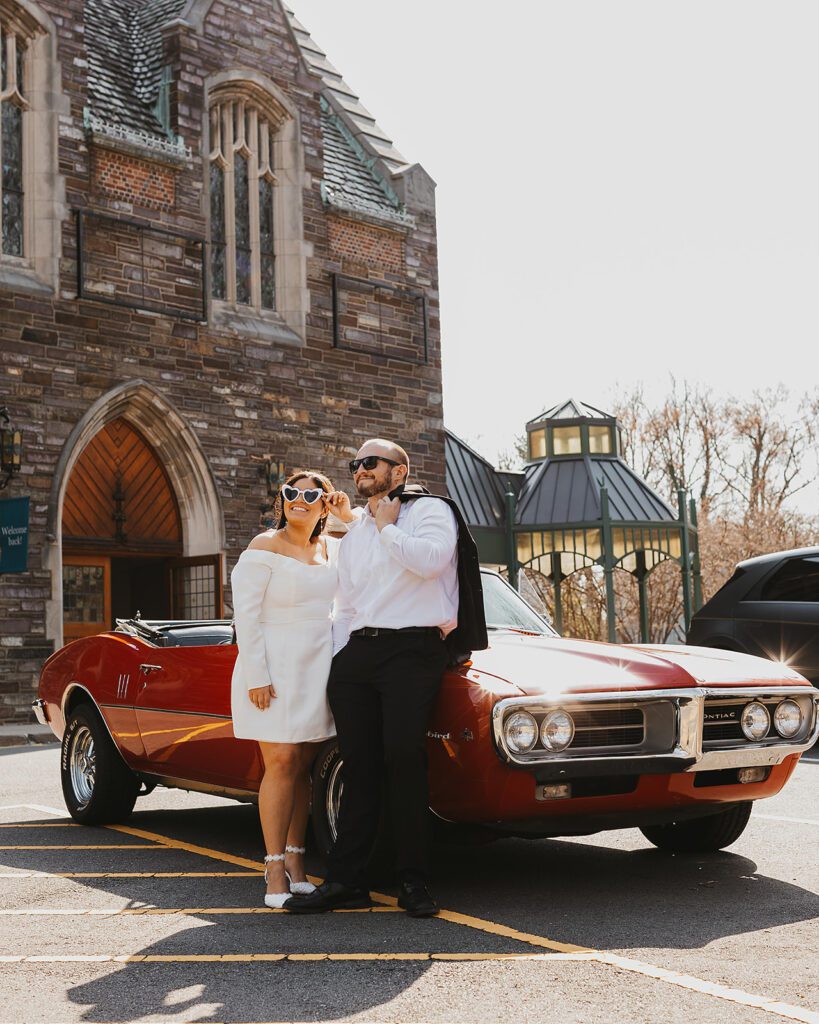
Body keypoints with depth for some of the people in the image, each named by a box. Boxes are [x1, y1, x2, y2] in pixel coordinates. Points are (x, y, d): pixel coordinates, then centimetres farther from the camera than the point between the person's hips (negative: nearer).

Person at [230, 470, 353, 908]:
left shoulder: (332, 549, 11)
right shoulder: (265, 547, -5)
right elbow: (246, 614, -9)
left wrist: (352, 518, 2)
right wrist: (257, 676, -16)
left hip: (318, 669, 5)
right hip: (273, 669, -5)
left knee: (302, 766, 7)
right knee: (281, 764, -8)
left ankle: (294, 862, 16)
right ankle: (275, 871, -2)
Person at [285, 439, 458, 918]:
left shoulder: (429, 511, 5)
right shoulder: (353, 537, 25)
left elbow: (432, 559, -17)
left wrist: (387, 527, -3)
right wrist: (334, 663, 14)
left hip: (412, 649, -6)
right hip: (357, 652, 6)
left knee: (404, 761, -13)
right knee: (359, 769, 3)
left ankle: (415, 883, -5)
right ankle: (347, 880, 6)